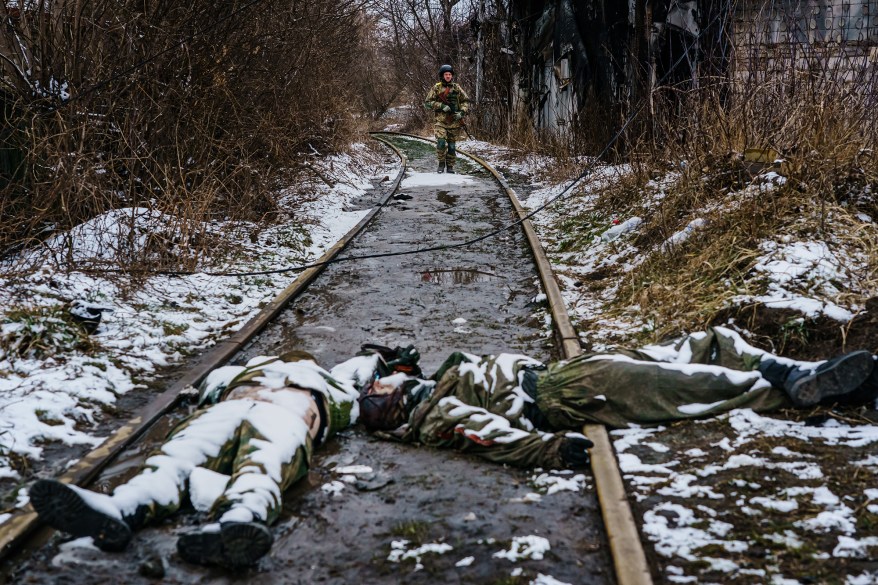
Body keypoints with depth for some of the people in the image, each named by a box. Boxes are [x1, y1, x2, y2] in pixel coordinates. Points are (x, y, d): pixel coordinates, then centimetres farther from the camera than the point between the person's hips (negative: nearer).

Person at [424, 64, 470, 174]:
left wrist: (462, 112, -6)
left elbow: (466, 101, 12)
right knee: (441, 142, -17)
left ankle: (450, 166, 17)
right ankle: (441, 163, 0)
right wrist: (441, 106, -14)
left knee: (452, 145, 5)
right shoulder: (436, 88, 2)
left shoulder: (457, 88, 8)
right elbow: (427, 103, -1)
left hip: (454, 122, 2)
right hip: (441, 120, -2)